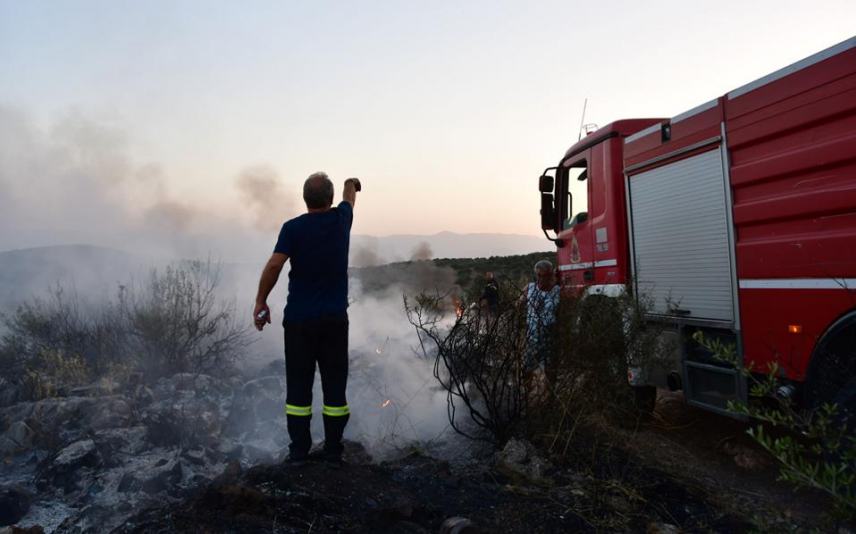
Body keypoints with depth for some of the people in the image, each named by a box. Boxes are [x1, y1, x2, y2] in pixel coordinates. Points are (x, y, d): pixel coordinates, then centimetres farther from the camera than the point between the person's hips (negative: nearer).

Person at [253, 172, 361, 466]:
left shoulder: (293, 227, -6)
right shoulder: (341, 219, 2)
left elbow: (274, 265, -15)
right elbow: (350, 199, 25)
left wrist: (260, 302, -4)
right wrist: (350, 184, 47)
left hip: (299, 319, -1)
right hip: (335, 319, 2)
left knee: (298, 385, 7)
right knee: (334, 385, 8)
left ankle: (298, 451, 13)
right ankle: (333, 450, 13)